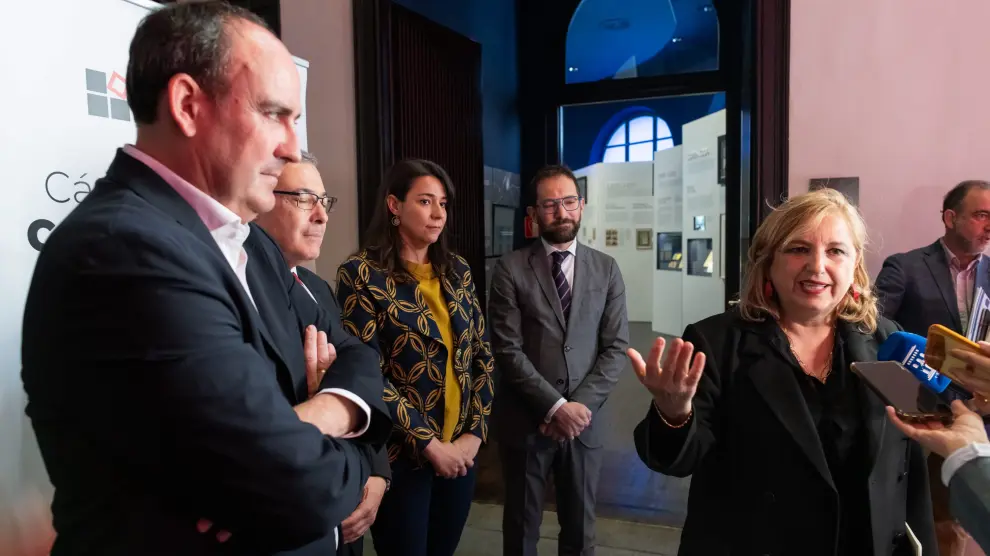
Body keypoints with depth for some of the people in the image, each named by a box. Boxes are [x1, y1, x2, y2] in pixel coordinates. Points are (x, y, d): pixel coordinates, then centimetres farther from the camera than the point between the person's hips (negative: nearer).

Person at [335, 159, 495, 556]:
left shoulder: (457, 271, 6)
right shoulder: (362, 274, -10)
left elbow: (482, 354, 7)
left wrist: (475, 432, -3)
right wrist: (429, 444, -14)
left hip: (461, 450, 5)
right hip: (401, 455, -5)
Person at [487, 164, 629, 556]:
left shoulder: (606, 269, 4)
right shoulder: (511, 269, -5)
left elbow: (616, 348, 0)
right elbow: (508, 350, -10)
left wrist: (580, 405, -11)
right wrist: (556, 406, -15)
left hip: (583, 419, 2)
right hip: (524, 421, -2)